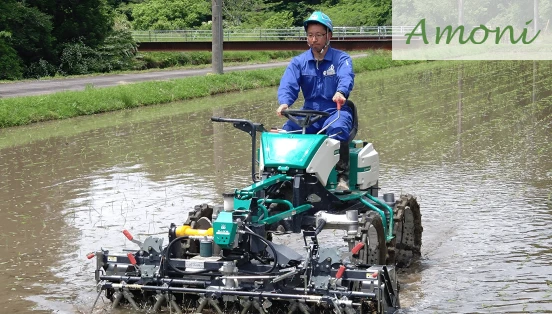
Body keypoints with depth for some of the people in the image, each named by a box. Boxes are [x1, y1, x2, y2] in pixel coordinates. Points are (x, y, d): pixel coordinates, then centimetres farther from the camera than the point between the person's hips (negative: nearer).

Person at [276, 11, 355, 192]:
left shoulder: (341, 59, 1)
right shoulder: (299, 62, 10)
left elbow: (346, 77, -21)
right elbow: (288, 84, -6)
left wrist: (341, 92, -46)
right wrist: (284, 102, -30)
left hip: (335, 112, -3)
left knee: (337, 129, -36)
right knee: (288, 130, -25)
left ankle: (343, 176, -29)